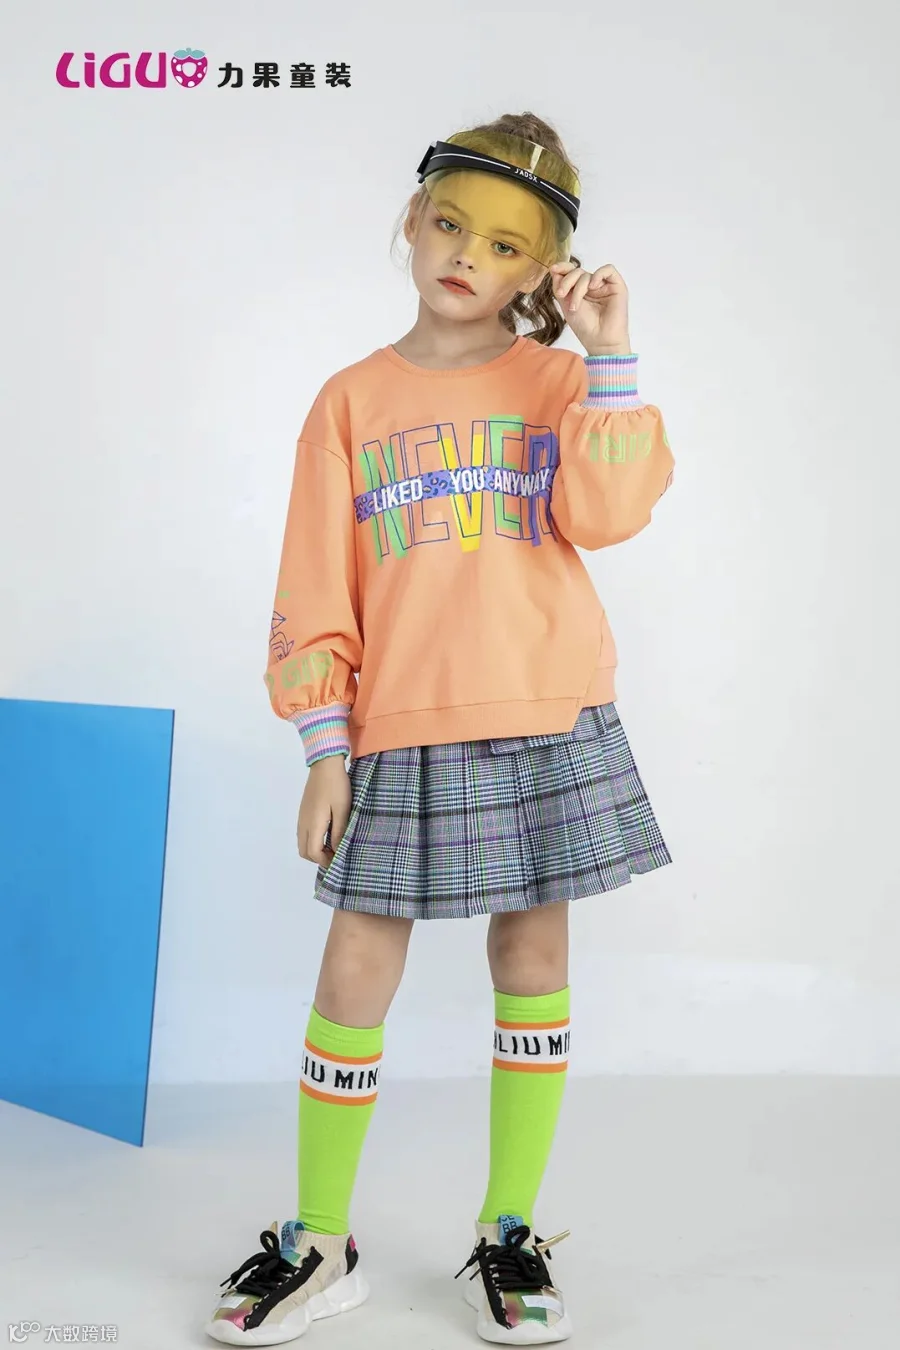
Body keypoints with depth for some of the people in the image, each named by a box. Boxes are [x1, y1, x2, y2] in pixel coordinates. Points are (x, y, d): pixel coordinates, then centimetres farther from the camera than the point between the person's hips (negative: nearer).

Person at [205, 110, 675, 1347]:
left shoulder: (560, 381, 7)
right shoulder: (353, 402, 7)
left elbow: (607, 513, -12)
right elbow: (315, 592, 4)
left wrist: (609, 357, -12)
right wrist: (325, 747, -1)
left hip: (547, 723, 0)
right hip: (400, 733, 0)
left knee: (533, 957, 7)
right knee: (355, 972, 2)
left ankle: (509, 1236, 23)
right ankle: (319, 1244, 19)